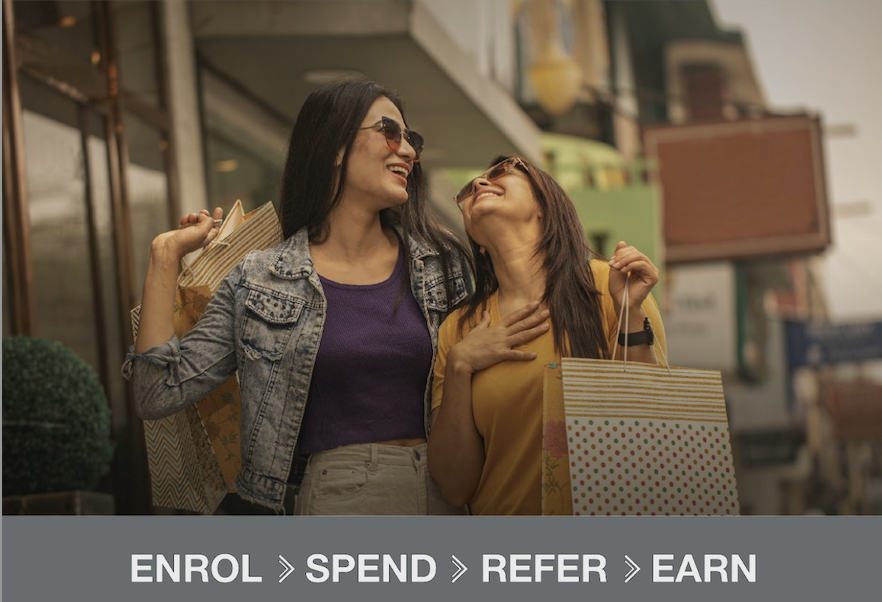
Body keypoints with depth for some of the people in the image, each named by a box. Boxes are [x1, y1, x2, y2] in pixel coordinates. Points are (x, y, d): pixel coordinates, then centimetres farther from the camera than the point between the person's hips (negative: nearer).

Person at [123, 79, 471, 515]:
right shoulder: (262, 282, 0)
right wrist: (165, 256, -3)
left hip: (446, 495, 3)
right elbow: (161, 395, -5)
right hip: (336, 498, -2)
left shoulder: (442, 261, 6)